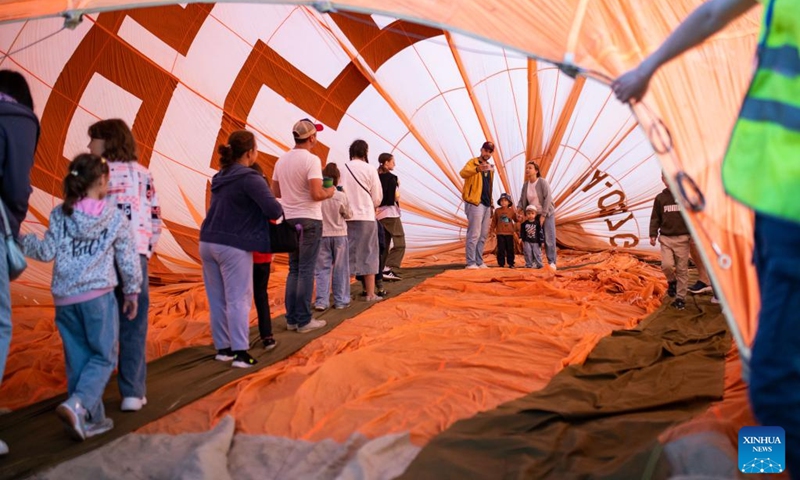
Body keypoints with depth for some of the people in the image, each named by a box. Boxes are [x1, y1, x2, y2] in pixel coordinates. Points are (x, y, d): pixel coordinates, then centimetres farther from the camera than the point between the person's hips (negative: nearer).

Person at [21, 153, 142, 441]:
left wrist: (23, 239, 20)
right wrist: (132, 292, 15)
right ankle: (76, 405, -15)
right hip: (98, 296, -3)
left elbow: (47, 253, 2)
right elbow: (128, 259, 4)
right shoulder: (115, 217, -1)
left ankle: (92, 419, 20)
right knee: (103, 358, 7)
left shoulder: (59, 215, 3)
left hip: (64, 298, 4)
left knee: (78, 360, 13)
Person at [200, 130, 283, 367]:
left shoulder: (220, 177, 14)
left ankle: (222, 348, 19)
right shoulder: (250, 178, -11)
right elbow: (273, 210, -19)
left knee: (217, 300, 11)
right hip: (233, 246, -7)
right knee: (238, 300, -2)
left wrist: (256, 212, 15)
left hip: (208, 243, 8)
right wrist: (279, 211, 3)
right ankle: (240, 353, -1)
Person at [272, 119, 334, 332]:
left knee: (294, 270, 15)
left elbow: (277, 192, 15)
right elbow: (317, 194, -21)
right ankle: (304, 321, 5)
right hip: (308, 220, -7)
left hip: (289, 219, 7)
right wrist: (330, 192, -1)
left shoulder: (282, 160, 9)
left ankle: (292, 319, 18)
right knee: (306, 271, -1)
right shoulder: (311, 160, -13)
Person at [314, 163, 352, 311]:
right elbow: (349, 214, 3)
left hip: (322, 236, 1)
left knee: (322, 269, 6)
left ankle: (321, 301, 2)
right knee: (340, 270, 9)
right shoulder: (341, 196, -10)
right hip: (339, 236, -1)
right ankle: (340, 300, 14)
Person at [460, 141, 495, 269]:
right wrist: (478, 169, -44)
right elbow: (463, 173, -25)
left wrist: (491, 205, 16)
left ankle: (479, 262, 14)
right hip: (475, 203, -8)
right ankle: (471, 263, -9)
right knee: (474, 234, -11)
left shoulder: (490, 167, 20)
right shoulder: (473, 162, -2)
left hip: (486, 204, 8)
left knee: (483, 236, 9)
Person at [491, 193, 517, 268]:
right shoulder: (497, 211, 4)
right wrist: (493, 228, 2)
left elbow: (516, 220, 4)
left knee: (510, 249, 4)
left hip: (509, 233, 0)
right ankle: (501, 263, 6)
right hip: (500, 233, 0)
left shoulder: (511, 210, 4)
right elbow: (494, 220, 7)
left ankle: (511, 263, 11)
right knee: (501, 249, 0)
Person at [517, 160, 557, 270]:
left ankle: (551, 263, -3)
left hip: (547, 214, -5)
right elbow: (522, 200, 6)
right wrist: (519, 210, -13)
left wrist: (543, 215, -19)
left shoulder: (543, 183, -13)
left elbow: (547, 199, -17)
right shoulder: (525, 185, 3)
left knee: (549, 239, -6)